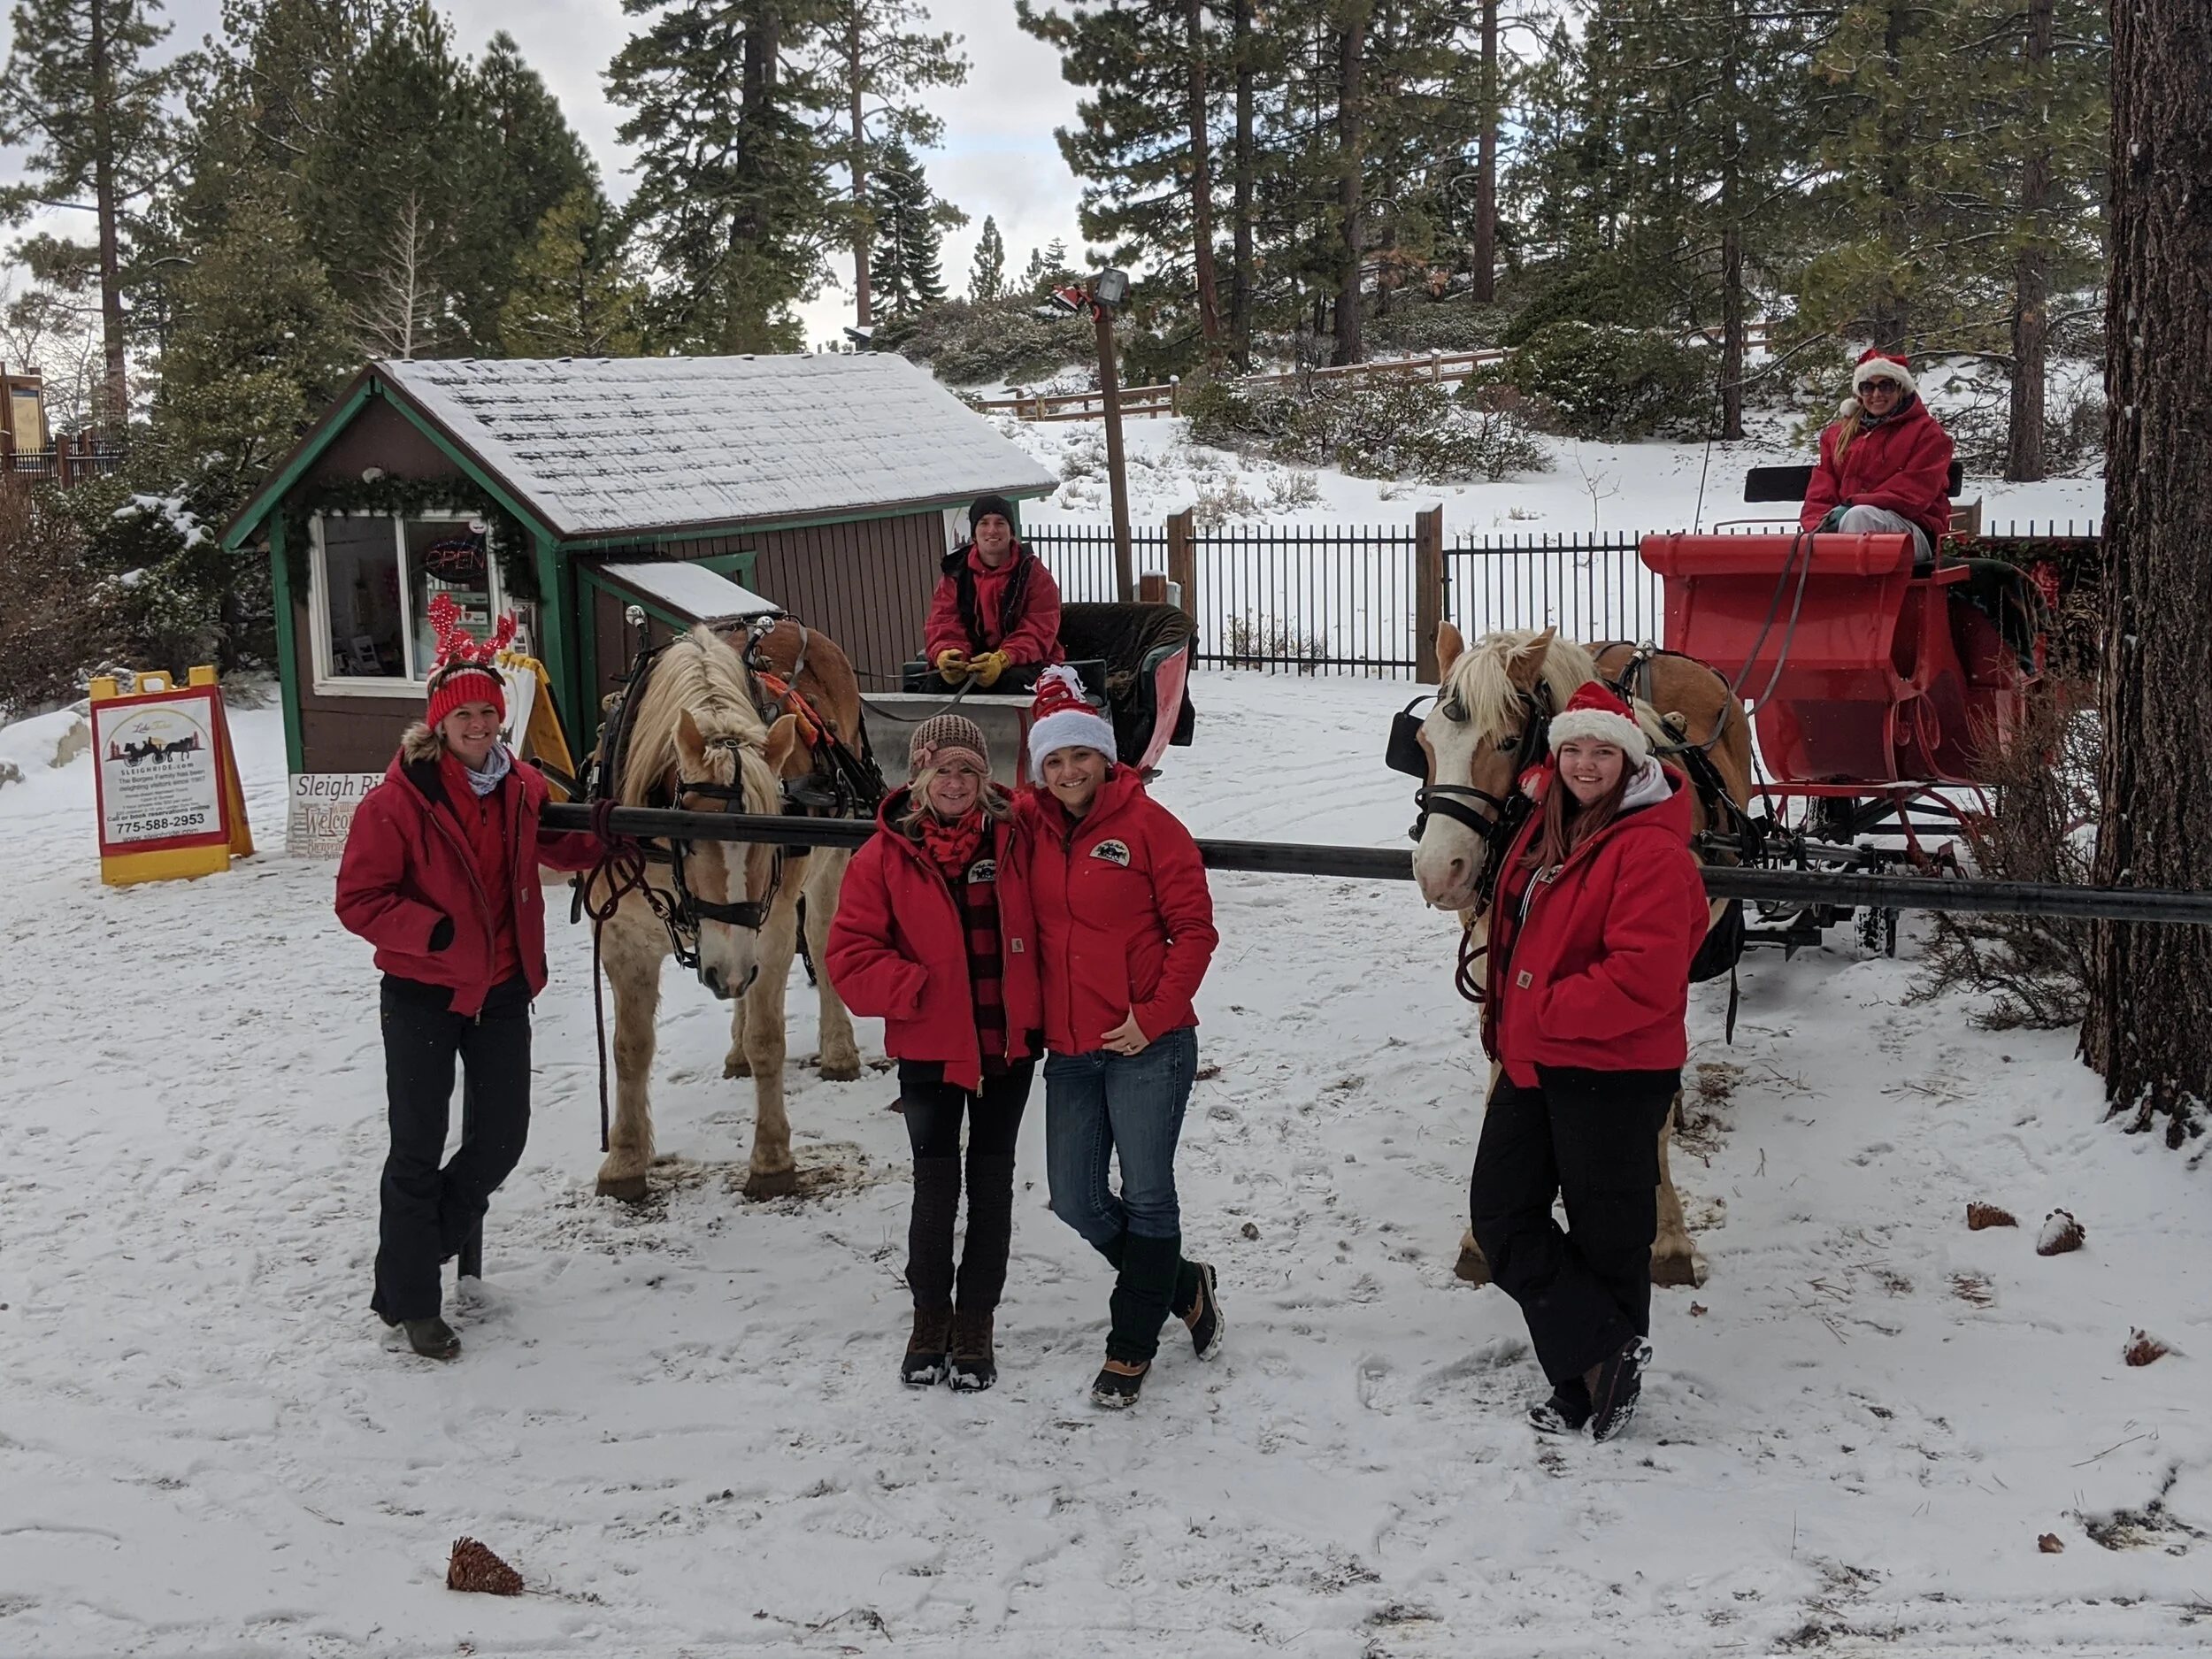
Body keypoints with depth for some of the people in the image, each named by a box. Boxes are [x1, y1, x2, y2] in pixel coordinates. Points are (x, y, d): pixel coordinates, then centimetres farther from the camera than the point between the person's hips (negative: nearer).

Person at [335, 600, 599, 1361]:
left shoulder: (522, 788, 1)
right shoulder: (397, 800, -16)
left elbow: (565, 848, 19)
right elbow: (358, 900, -14)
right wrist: (435, 933, -28)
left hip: (502, 992, 6)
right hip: (422, 997, -5)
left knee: (503, 1136, 12)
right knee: (418, 1149, 3)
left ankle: (418, 1247, 36)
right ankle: (411, 1301, 17)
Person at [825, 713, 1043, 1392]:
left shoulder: (1014, 838, -3)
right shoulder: (887, 856, -7)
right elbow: (850, 955, -7)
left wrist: (1040, 1012, 3)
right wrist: (915, 991, -17)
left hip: (1008, 1047, 2)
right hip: (930, 1051, -2)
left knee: (991, 1184, 10)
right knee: (935, 1187, 3)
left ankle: (976, 1324, 24)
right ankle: (930, 1317, 24)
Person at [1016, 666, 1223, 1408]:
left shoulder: (1146, 823, -8)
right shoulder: (1030, 826, 5)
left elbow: (1194, 928, -8)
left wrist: (1154, 1014, -14)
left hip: (1147, 1045, -5)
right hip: (1068, 1049, 6)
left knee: (1146, 1195, 4)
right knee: (1075, 1200, 9)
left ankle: (1131, 1347, 18)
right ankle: (1185, 1285, 31)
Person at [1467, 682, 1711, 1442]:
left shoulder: (1651, 850, -18)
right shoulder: (1547, 827, 9)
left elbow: (1643, 979, -25)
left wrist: (1546, 1011, -18)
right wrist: (1506, 1017, 14)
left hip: (1611, 1074, -9)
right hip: (1532, 1062, 9)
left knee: (1607, 1235, 4)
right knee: (1500, 1212, 7)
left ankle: (1600, 1370, 18)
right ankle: (1601, 1354, 10)